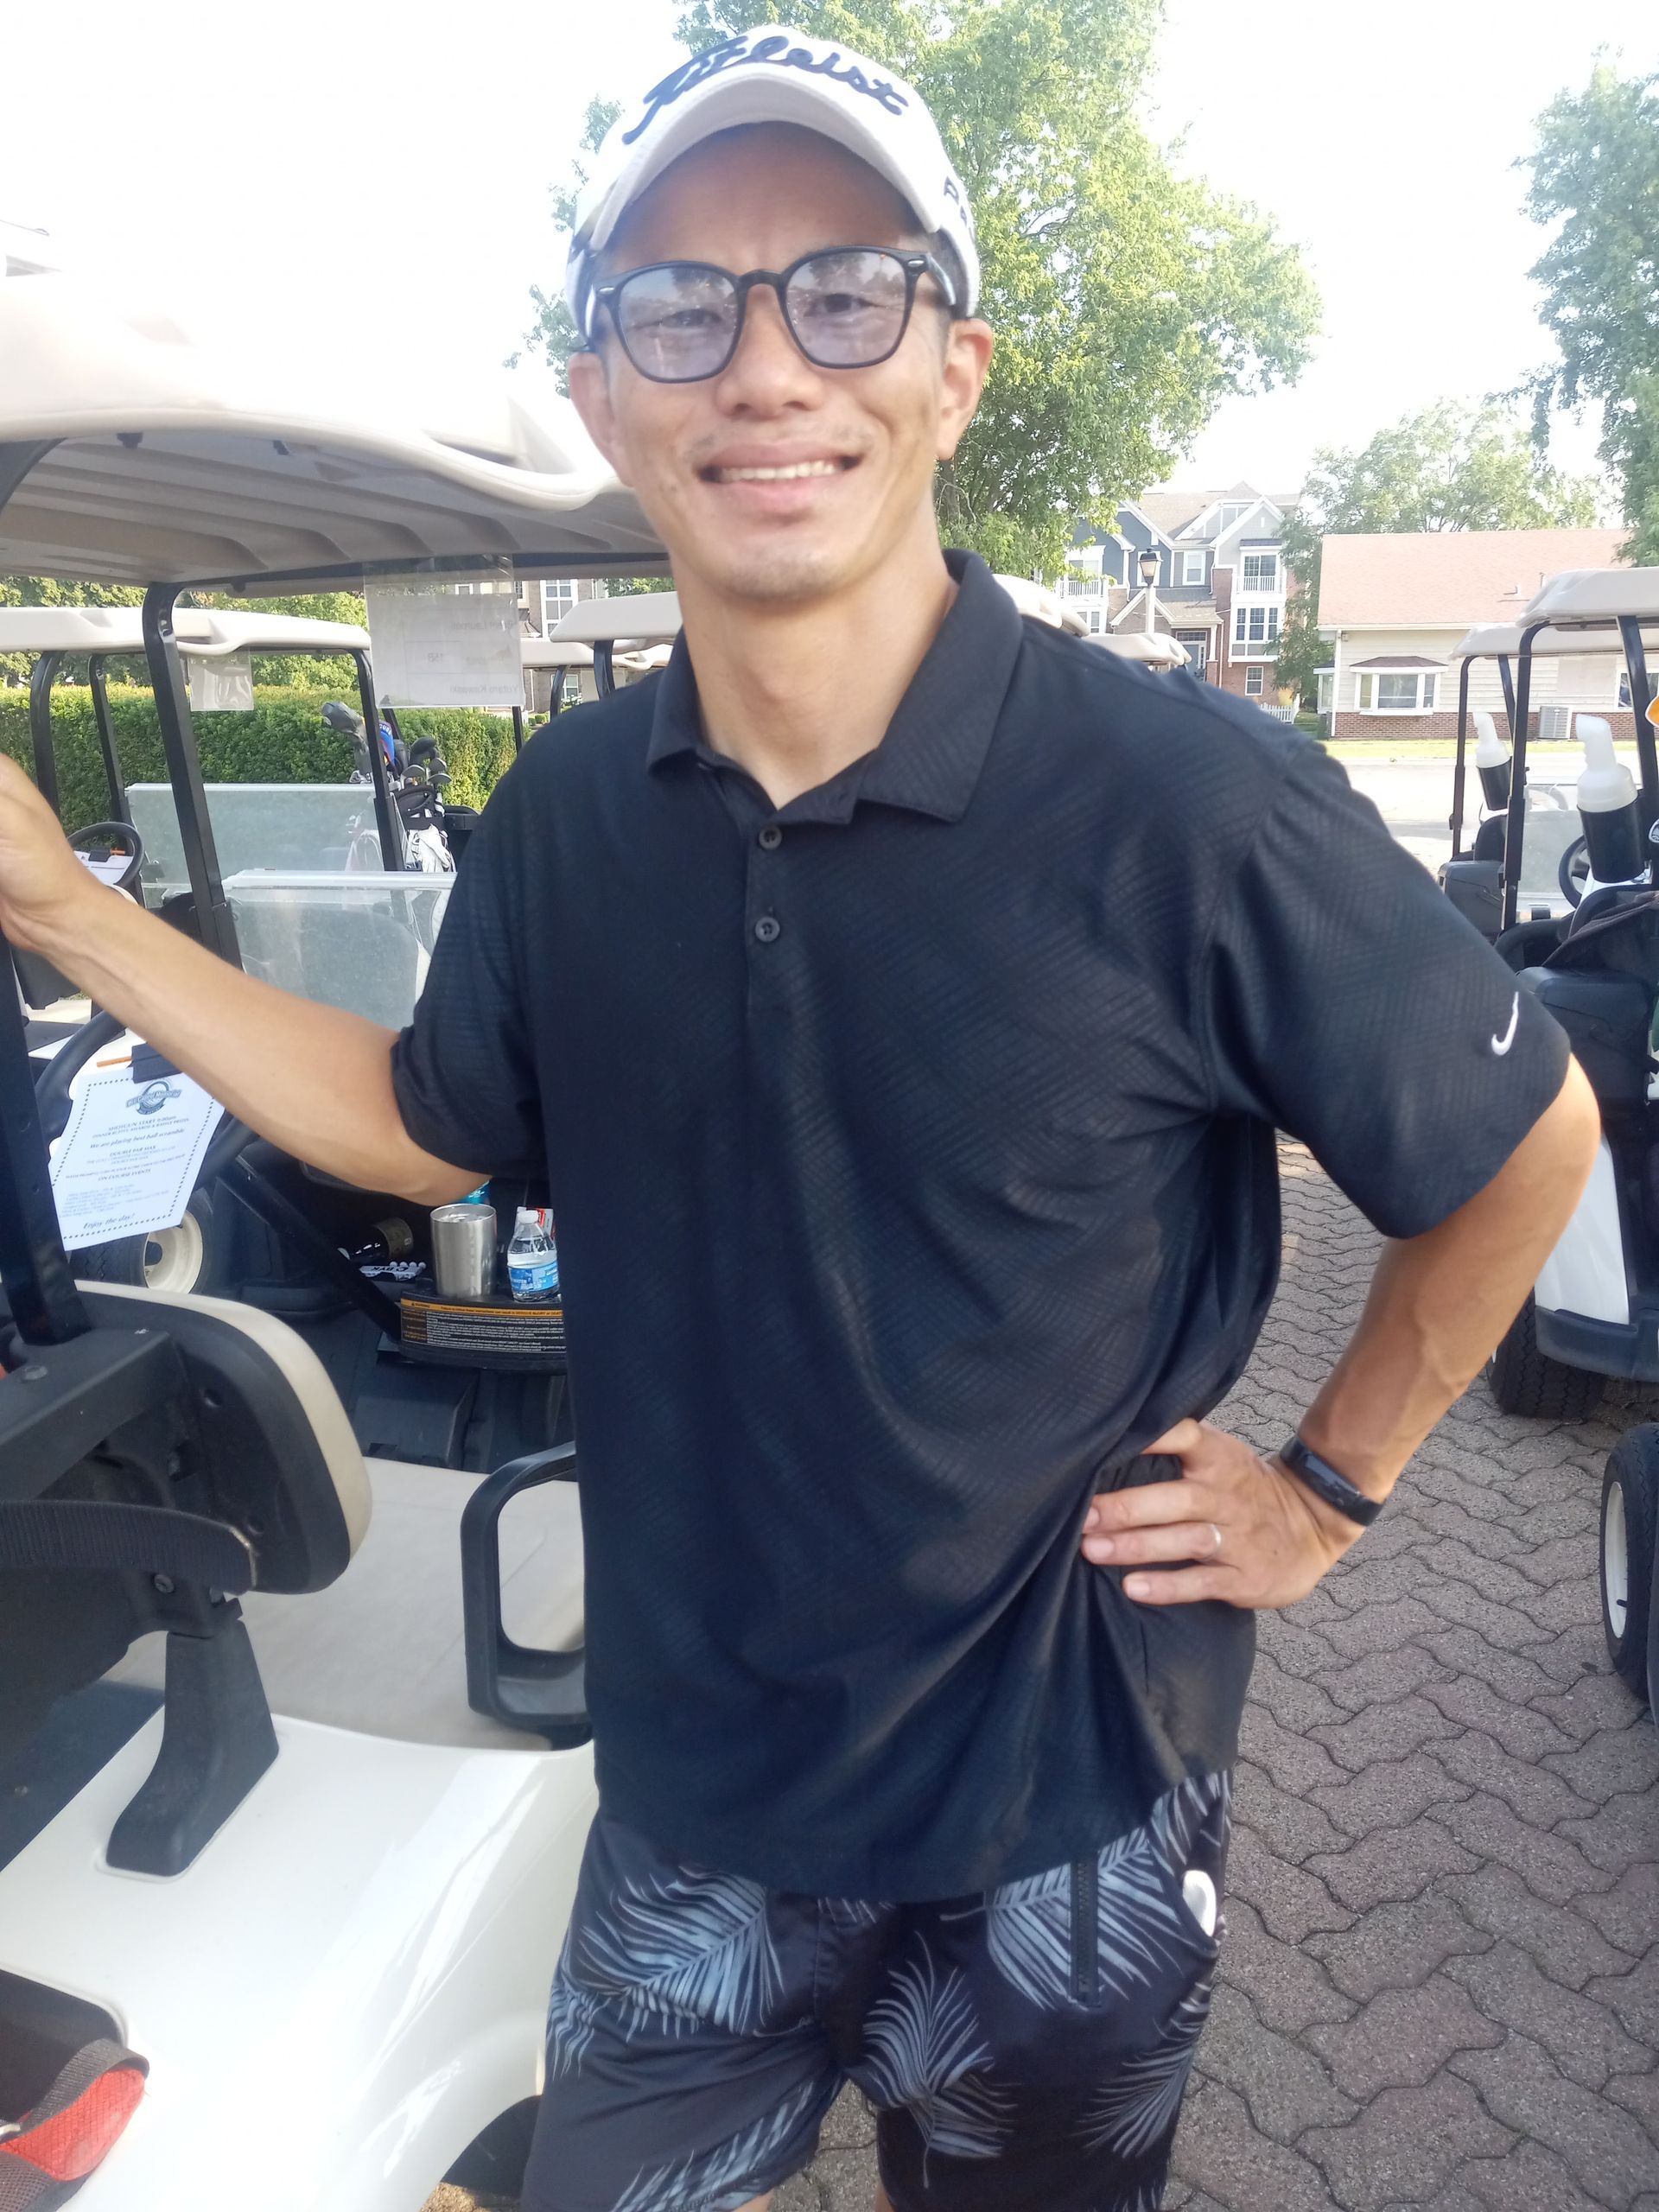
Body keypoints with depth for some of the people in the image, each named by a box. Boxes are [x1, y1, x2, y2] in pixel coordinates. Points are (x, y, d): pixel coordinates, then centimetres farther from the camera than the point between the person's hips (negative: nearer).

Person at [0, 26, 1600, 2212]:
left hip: (1061, 1821, -2)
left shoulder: (1189, 800, -22)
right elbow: (426, 1124, 6)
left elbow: (1530, 1137, -9)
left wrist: (1329, 1483, -6)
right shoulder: (565, 816, -7)